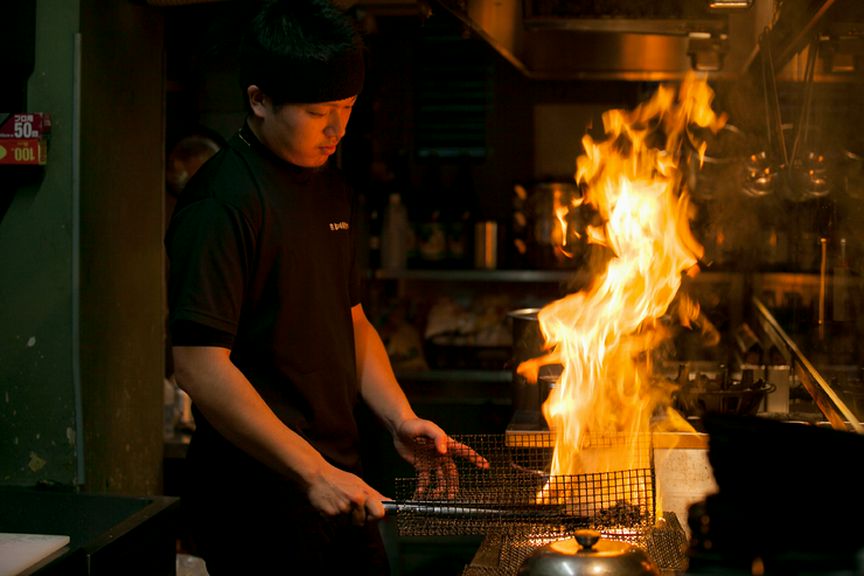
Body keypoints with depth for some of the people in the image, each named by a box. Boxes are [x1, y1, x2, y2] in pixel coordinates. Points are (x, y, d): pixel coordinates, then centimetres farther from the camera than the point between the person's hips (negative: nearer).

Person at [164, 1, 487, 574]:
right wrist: (312, 472, -22)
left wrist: (400, 419, 4)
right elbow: (199, 365, -22)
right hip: (259, 499, -8)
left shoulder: (334, 191, 11)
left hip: (337, 480, 8)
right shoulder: (221, 202, -16)